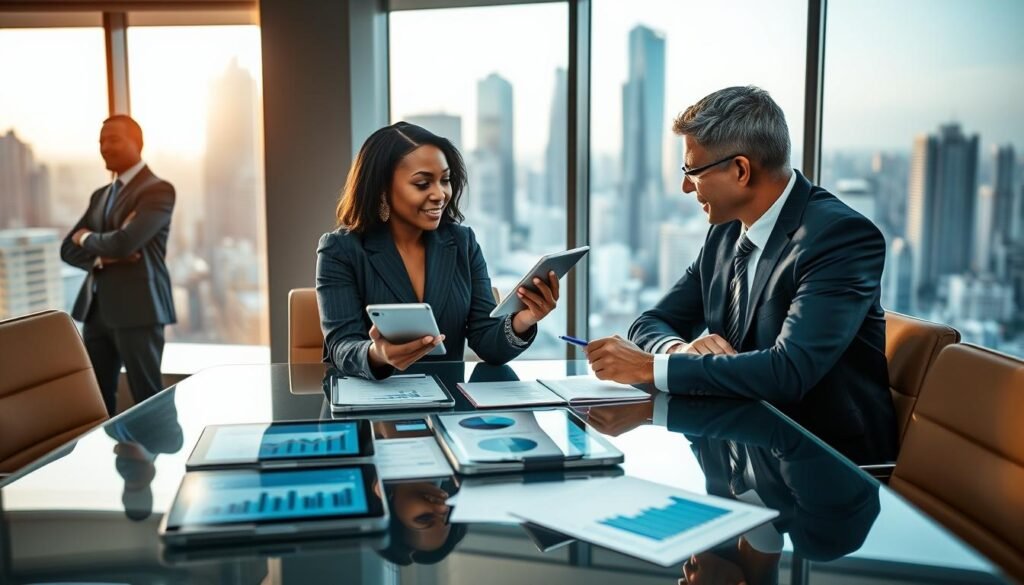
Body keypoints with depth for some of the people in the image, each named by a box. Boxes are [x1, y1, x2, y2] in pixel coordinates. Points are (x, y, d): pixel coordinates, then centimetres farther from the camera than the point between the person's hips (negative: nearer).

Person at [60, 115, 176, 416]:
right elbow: (69, 248, 12)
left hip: (138, 310, -8)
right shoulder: (100, 195, 18)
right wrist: (101, 256, -9)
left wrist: (86, 238, 0)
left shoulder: (158, 189, -8)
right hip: (96, 310, 8)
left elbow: (123, 243, -20)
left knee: (148, 399, 0)